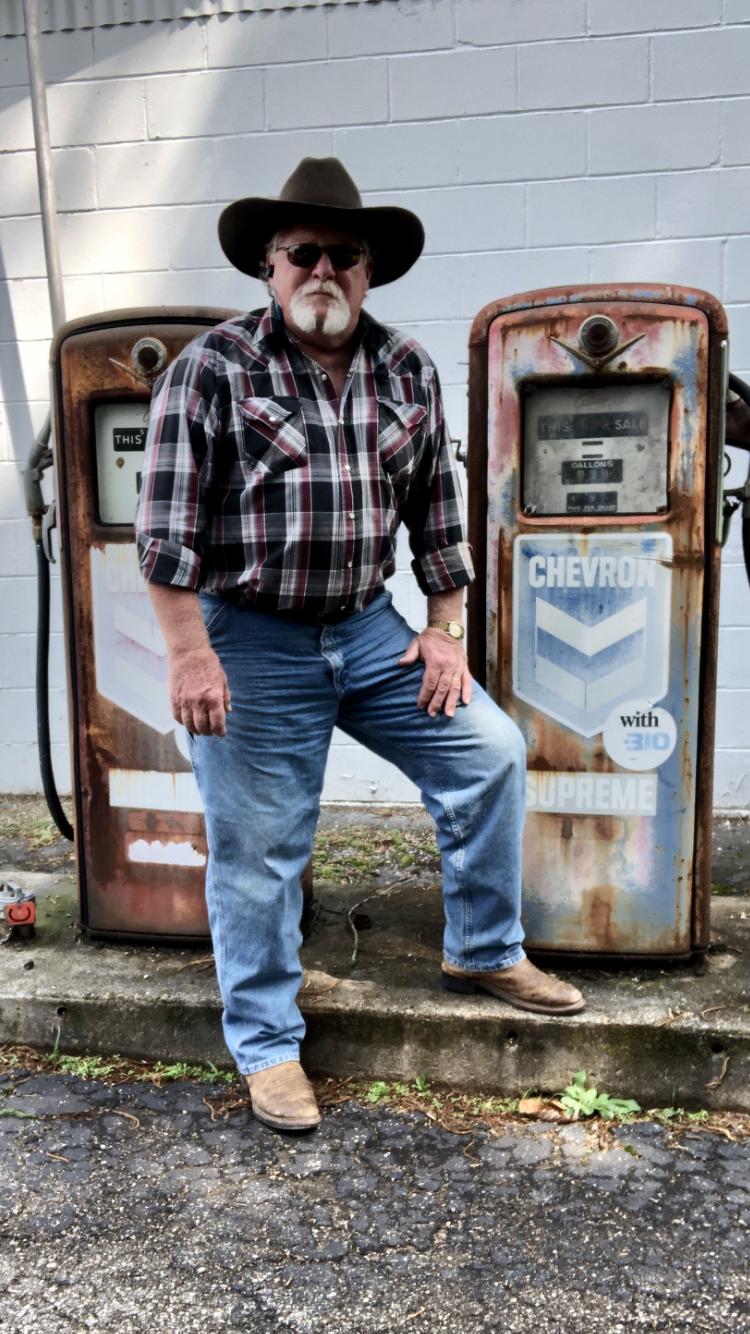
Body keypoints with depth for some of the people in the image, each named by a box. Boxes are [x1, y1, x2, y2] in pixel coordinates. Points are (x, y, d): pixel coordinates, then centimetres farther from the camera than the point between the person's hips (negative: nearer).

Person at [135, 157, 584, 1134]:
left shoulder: (407, 372, 7)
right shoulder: (212, 369, -7)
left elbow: (437, 509, 11)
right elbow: (168, 525, -11)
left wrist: (446, 629, 6)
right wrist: (190, 653, -16)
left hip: (370, 630, 5)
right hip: (253, 642, -4)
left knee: (490, 751, 3)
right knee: (260, 848, 3)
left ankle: (484, 952, 24)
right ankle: (267, 1045, 23)